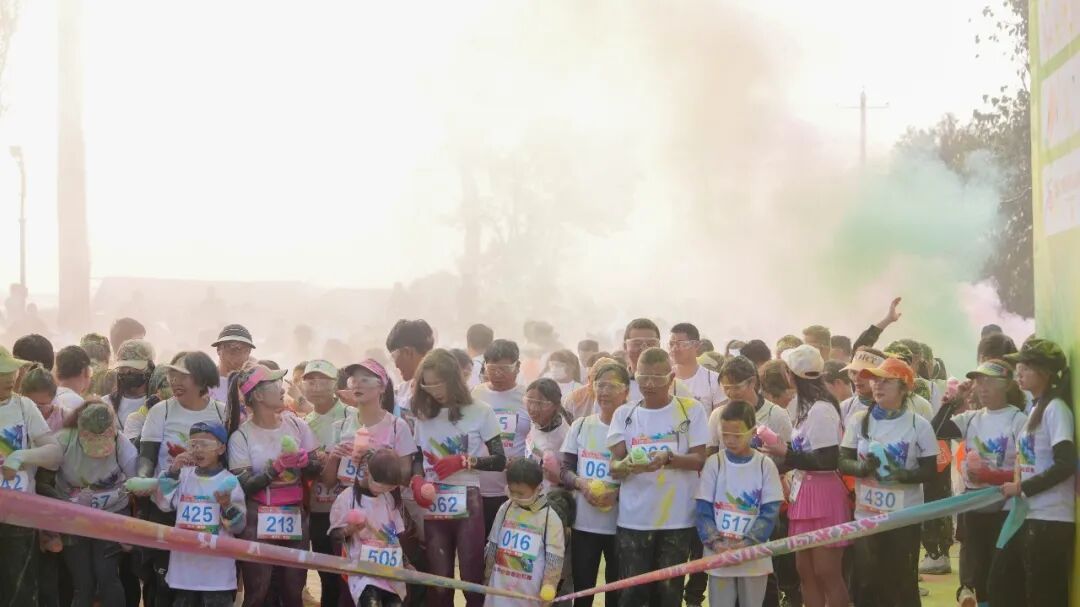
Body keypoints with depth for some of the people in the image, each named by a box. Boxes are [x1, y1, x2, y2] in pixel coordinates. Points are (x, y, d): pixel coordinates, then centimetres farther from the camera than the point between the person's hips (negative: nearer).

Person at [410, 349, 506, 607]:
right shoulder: (424, 415, 10)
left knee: (472, 579, -1)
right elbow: (418, 457, 14)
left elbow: (499, 460, -3)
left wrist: (463, 461, -15)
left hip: (467, 506, -4)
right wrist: (416, 480, -6)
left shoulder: (480, 412, -3)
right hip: (434, 508, 4)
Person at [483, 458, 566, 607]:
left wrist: (549, 586, -19)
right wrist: (487, 577, 14)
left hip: (531, 595, -4)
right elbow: (492, 546, 13)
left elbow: (554, 558, -9)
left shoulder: (550, 518, -8)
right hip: (500, 590, 4)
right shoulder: (504, 510, 5)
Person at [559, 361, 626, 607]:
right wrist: (580, 483, -14)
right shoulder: (580, 426, 7)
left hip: (620, 524, -3)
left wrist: (618, 492, -20)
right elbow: (565, 469, 8)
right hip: (584, 522, 3)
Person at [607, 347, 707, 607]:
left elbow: (699, 459, -3)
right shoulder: (624, 414, 6)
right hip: (634, 519, 1)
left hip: (677, 519, -1)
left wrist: (668, 458, -24)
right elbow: (614, 465, 0)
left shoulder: (691, 410, 1)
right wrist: (628, 465, -25)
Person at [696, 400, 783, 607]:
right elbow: (703, 509, -1)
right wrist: (715, 542, -16)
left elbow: (770, 512, -4)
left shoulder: (765, 465, -1)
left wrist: (747, 543, -16)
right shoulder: (714, 463, 0)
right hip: (718, 555, 0)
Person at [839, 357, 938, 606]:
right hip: (866, 515, 2)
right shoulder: (860, 420, 2)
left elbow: (929, 471, -4)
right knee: (866, 580, 4)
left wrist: (902, 474, -22)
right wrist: (863, 467, -18)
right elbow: (843, 462, 3)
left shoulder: (919, 425, -6)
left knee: (903, 580, 3)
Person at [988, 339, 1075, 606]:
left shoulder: (1055, 409, -12)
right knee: (1002, 586, 13)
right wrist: (1013, 484, 8)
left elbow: (1065, 464, -20)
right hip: (1027, 516, 10)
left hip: (1050, 520, -10)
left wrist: (1022, 488, -15)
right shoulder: (1034, 408, 15)